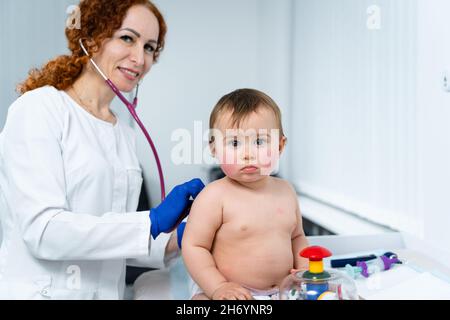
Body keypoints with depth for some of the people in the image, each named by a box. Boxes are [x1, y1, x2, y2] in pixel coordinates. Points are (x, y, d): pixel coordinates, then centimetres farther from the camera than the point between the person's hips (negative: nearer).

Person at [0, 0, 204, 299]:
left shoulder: (126, 134, 7)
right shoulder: (39, 109, -12)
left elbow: (114, 237, 7)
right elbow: (42, 230, -21)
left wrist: (176, 239, -6)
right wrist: (153, 222, -20)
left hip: (107, 290, 6)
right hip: (39, 289, -6)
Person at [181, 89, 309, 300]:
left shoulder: (285, 191, 4)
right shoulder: (214, 196, -14)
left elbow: (296, 236, 18)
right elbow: (193, 246, -12)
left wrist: (304, 269, 4)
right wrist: (218, 287, -19)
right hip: (233, 292, -5)